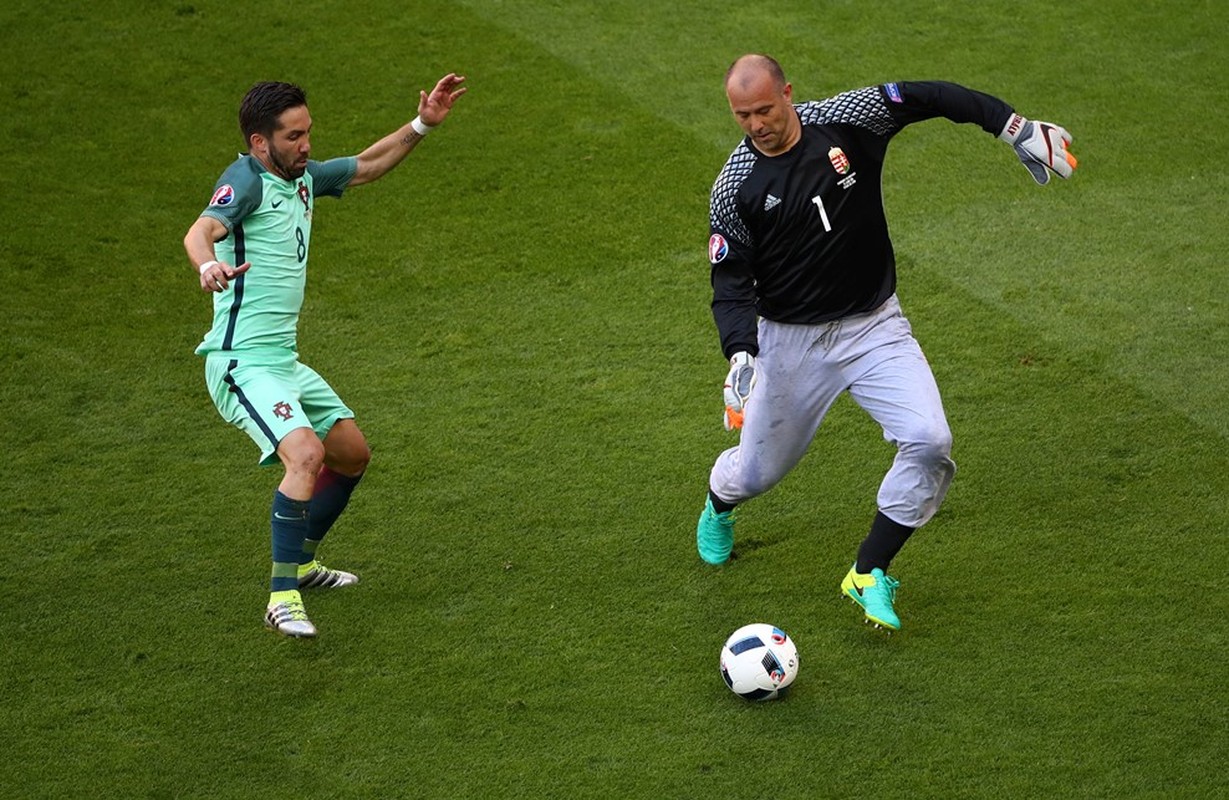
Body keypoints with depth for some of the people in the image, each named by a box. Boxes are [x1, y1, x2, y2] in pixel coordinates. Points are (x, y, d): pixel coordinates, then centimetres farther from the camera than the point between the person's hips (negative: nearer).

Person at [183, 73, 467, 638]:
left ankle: (299, 561, 35)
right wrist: (209, 264, -56)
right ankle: (282, 596, -23)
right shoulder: (244, 180, -15)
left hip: (284, 361, 10)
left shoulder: (302, 177, 12)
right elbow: (200, 230, -34)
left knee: (353, 453, 18)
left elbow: (367, 166, 29)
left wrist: (422, 125, 19)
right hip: (242, 363, -10)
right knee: (306, 453, -28)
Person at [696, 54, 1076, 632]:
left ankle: (869, 573, -2)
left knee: (929, 441, -20)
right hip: (791, 341, -1)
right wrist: (741, 354, -28)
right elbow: (731, 283, -10)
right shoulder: (734, 188, -12)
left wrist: (1015, 129, -9)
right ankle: (719, 502, 51)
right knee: (758, 474, 10)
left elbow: (931, 96, -1)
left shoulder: (845, 119, -10)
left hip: (874, 328, 1)